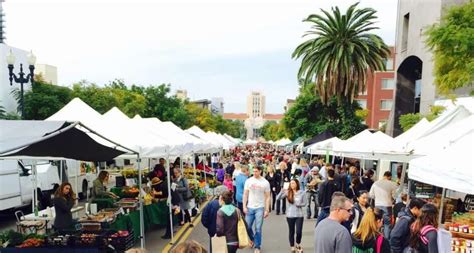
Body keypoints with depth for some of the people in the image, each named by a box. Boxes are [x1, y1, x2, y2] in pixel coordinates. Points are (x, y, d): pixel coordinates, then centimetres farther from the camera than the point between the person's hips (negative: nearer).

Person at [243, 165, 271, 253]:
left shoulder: (265, 183, -4)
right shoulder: (248, 181, -1)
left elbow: (267, 197, -1)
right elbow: (245, 194, 3)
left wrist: (267, 210, -6)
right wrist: (244, 206, -4)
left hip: (260, 208, -2)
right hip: (250, 207, 2)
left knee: (258, 229, 2)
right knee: (247, 226, 6)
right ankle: (252, 239, 36)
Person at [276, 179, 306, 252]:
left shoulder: (302, 192, -2)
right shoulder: (287, 192, -5)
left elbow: (304, 203, 4)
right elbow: (278, 198, -13)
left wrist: (299, 204, -15)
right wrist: (282, 191, -27)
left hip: (299, 215, 0)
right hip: (290, 215, 0)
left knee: (299, 231, -4)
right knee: (291, 231, 10)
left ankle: (298, 244, 25)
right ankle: (292, 247, 29)